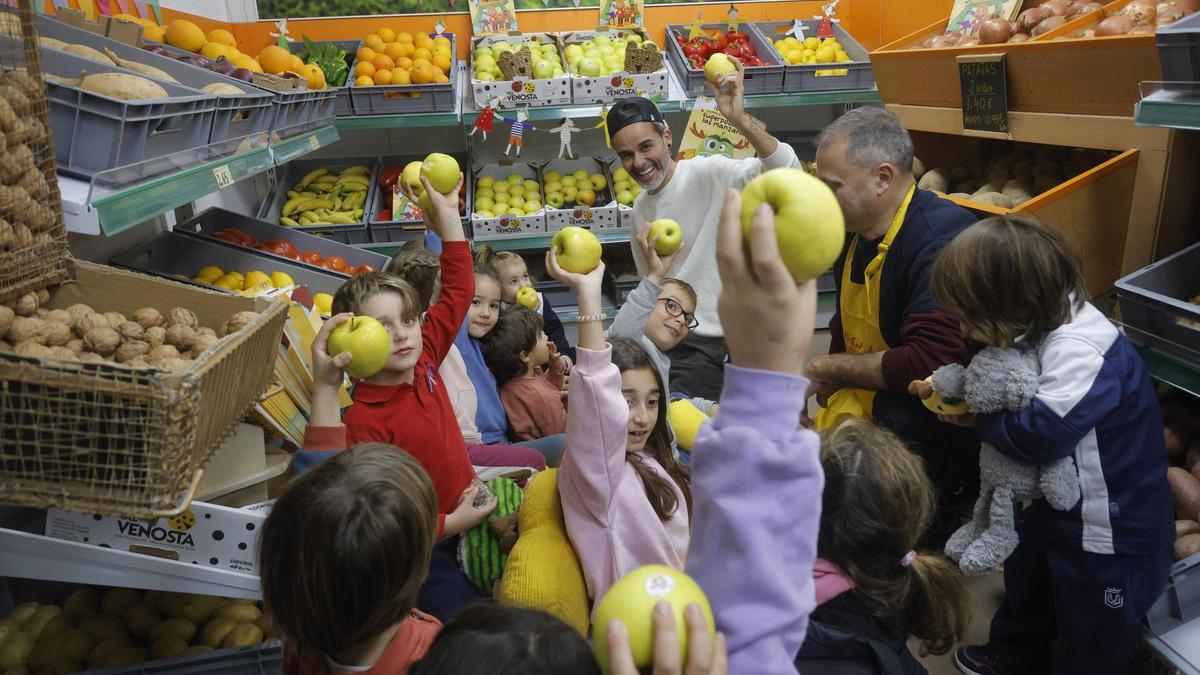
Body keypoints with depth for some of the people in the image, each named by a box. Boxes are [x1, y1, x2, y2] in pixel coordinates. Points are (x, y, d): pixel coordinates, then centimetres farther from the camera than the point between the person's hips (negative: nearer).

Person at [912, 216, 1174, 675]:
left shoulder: (1080, 352, -36)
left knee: (1094, 638, 15)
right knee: (1027, 588, 32)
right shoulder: (1038, 327, -7)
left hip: (1108, 528, -9)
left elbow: (1038, 434, -38)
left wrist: (976, 420, -20)